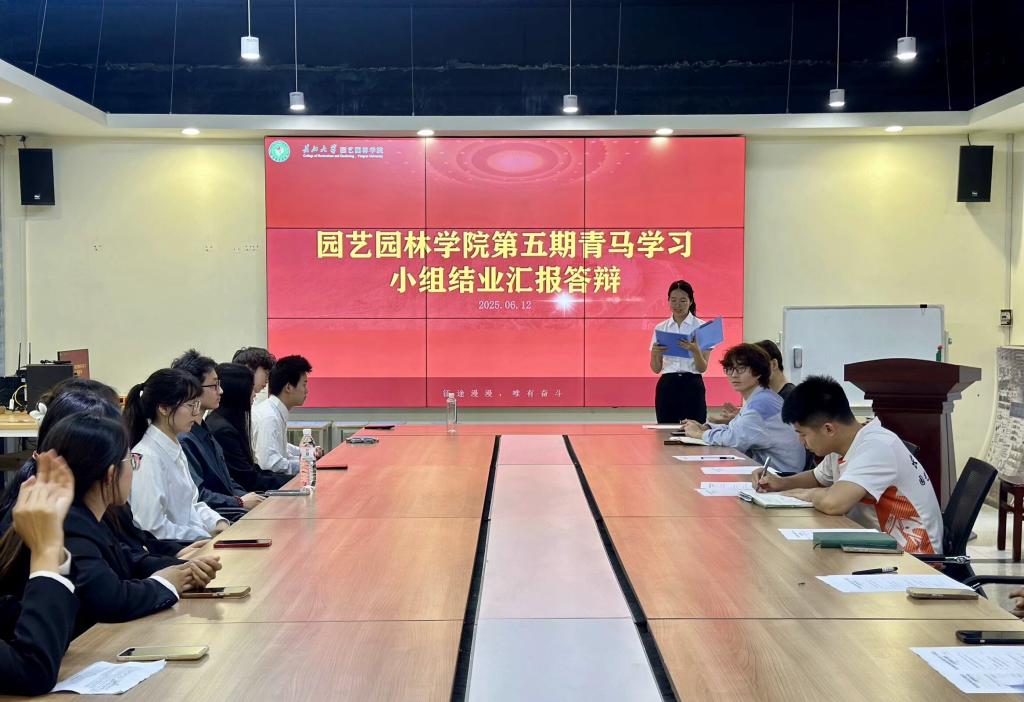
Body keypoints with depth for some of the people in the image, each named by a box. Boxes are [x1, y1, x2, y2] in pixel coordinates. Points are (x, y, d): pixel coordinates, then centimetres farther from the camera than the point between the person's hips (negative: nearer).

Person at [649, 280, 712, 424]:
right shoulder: (660, 328, 7)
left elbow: (703, 368, -6)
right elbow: (656, 369, 5)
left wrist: (695, 350, -25)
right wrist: (655, 353, -15)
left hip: (692, 386, -3)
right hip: (667, 386, 3)